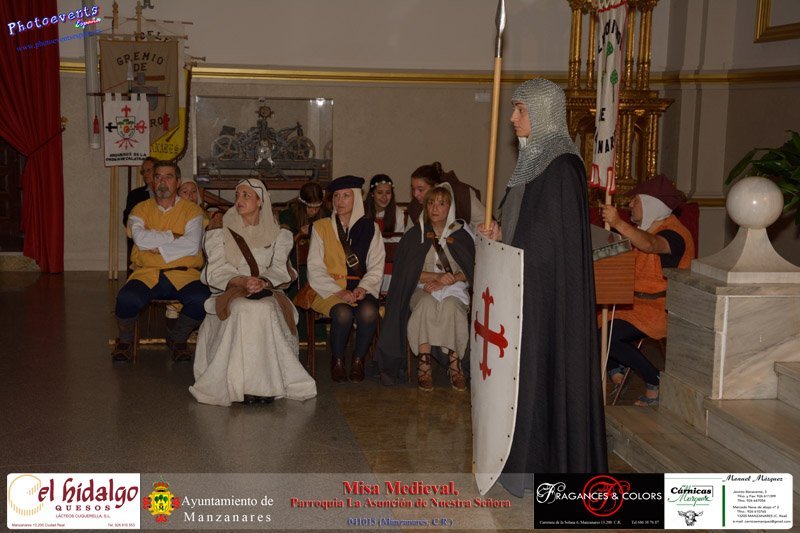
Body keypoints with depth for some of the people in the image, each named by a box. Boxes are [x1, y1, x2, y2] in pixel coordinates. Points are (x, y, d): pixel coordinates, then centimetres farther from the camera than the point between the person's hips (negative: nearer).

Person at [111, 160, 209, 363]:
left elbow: (192, 245, -10)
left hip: (183, 274, 0)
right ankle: (125, 340, 4)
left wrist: (156, 246, -9)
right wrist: (174, 236, -5)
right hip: (147, 273, 1)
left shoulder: (192, 210, 8)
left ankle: (177, 339, 1)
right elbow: (140, 238, -8)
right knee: (126, 299, -31)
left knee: (202, 299, -32)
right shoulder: (142, 209, 13)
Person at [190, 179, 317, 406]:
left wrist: (262, 281, -21)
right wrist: (241, 281, -20)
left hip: (266, 293, 0)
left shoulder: (278, 235, 14)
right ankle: (244, 384, -37)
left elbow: (279, 269, 2)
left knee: (265, 310, -36)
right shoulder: (222, 233, 13)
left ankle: (265, 382, -35)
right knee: (244, 310, -36)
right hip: (229, 294, 0)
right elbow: (217, 271, 0)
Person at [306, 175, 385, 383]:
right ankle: (337, 361, -8)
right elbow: (315, 269, 0)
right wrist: (338, 291, -14)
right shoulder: (321, 227, 7)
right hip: (329, 288, -1)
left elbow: (376, 266, 7)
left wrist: (363, 287, -13)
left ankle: (358, 360, -9)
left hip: (361, 288, 1)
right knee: (343, 314, -34)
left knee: (369, 312, -32)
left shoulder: (369, 228, 11)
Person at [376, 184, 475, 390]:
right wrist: (436, 276, -14)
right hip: (423, 289, 0)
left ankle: (455, 364, -32)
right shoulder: (415, 234, 9)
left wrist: (446, 281, -14)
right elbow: (408, 271, 1)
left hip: (454, 289, 0)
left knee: (450, 306, -35)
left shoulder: (461, 235, 8)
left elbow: (471, 271, 2)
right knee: (426, 304, -35)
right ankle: (423, 364, -35)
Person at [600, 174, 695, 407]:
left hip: (659, 309, -9)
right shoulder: (643, 228, 16)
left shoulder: (674, 233, -15)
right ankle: (615, 370, 4)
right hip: (633, 301, 9)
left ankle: (655, 381, -11)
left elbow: (650, 245, -39)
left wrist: (618, 224, -52)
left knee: (608, 334, -25)